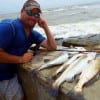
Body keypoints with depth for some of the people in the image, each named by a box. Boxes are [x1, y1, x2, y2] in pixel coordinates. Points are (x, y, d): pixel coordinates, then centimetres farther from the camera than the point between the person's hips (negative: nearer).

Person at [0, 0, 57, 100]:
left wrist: (45, 27, -7)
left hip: (11, 73, 8)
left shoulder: (33, 34, 3)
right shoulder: (8, 26, -22)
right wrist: (21, 59, -22)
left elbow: (52, 47, 3)